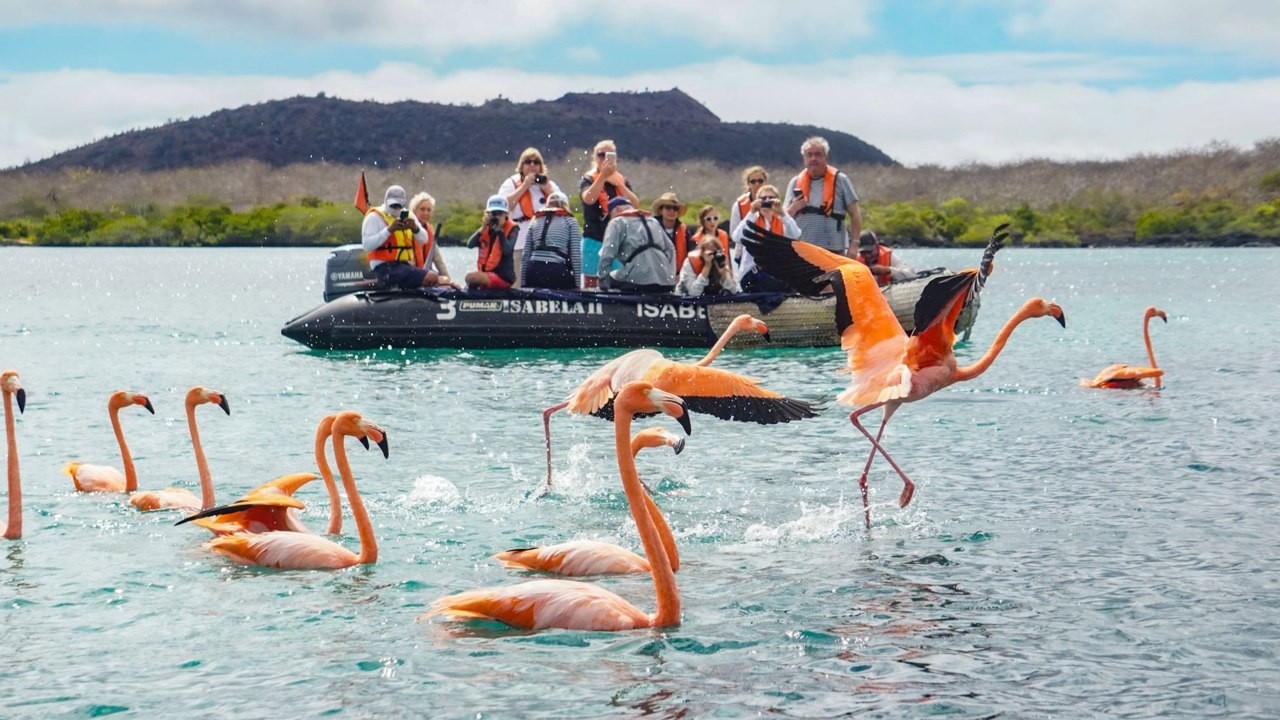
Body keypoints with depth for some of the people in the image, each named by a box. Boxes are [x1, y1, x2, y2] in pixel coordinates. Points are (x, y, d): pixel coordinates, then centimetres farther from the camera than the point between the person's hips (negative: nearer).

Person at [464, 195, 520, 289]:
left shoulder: (512, 229, -4)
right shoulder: (487, 228, 11)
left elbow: (507, 250, -21)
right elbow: (470, 245, -4)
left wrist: (500, 230, -17)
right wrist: (483, 227, -12)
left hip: (503, 278, -7)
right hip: (486, 275, 7)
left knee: (470, 277, -21)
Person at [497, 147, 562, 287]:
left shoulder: (549, 184, 19)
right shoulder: (511, 183, 9)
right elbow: (504, 206, -8)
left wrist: (547, 188, 0)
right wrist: (524, 186, -6)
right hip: (520, 244, -3)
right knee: (518, 286, -8)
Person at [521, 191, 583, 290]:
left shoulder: (535, 220, 23)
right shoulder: (570, 220, 13)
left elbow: (526, 254, 14)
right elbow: (575, 254, 2)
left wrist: (524, 283, 13)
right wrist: (578, 283, 2)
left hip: (534, 270, 4)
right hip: (558, 271, -4)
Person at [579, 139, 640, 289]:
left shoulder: (623, 182, 12)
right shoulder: (588, 180, 1)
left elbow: (635, 205, -2)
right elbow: (589, 198, -20)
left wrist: (617, 183, -9)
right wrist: (603, 175, -27)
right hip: (594, 240, -3)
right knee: (591, 283, -1)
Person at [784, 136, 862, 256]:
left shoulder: (840, 180, 3)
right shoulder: (795, 183, 10)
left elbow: (855, 214, 2)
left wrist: (853, 245, -8)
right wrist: (793, 208, -11)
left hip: (834, 250, -3)